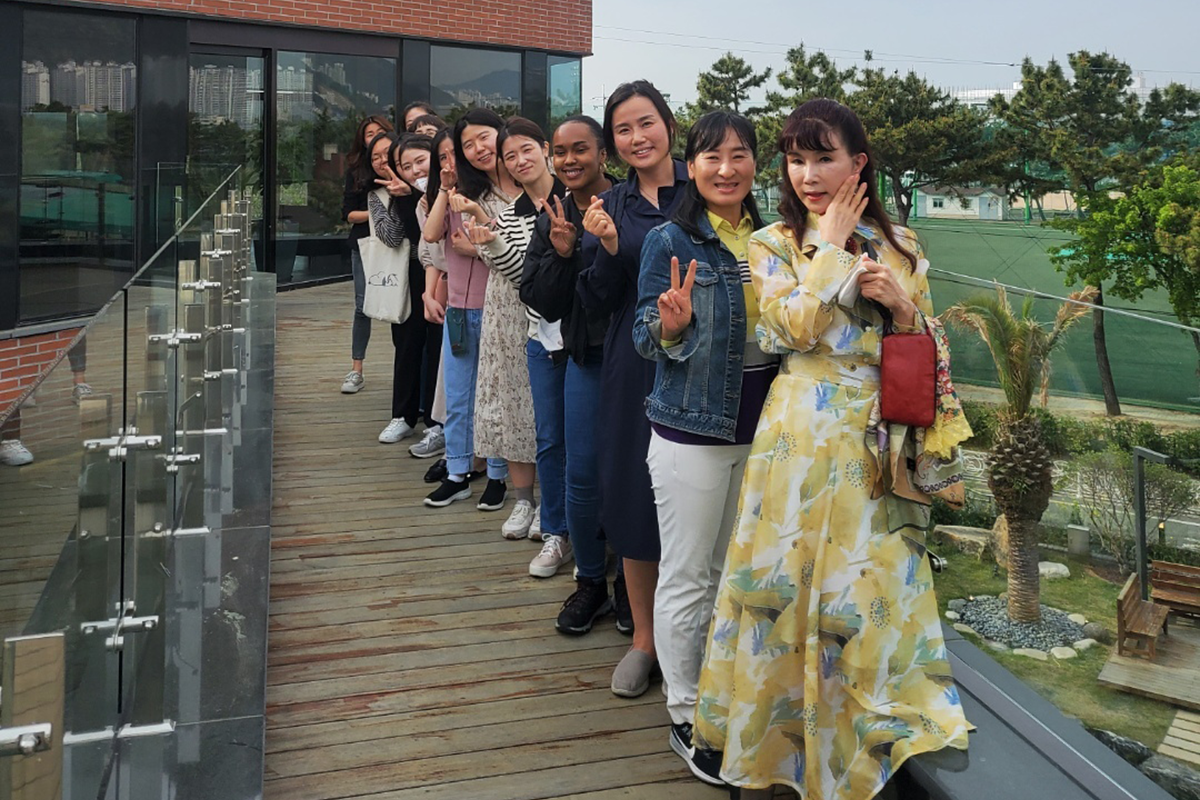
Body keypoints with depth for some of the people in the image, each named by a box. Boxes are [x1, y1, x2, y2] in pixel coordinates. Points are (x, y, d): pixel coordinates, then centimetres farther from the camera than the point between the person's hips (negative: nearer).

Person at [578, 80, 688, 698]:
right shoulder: (611, 205, 7)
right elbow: (598, 300, 2)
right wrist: (610, 247, -14)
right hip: (633, 366, 3)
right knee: (635, 495, 8)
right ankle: (644, 638, 24)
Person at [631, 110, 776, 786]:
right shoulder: (670, 241, -9)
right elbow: (648, 340, -8)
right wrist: (672, 324, -29)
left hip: (760, 427, 6)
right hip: (692, 432, -5)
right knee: (687, 579, 4)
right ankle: (686, 718, 20)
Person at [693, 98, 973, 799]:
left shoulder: (899, 243, 9)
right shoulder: (775, 244, 2)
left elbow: (934, 343, 11)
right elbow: (797, 326, -15)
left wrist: (901, 303, -8)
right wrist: (832, 244, -7)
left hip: (883, 438, 3)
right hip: (807, 431, -2)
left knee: (873, 579, 6)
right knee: (792, 578, 2)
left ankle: (858, 743, 25)